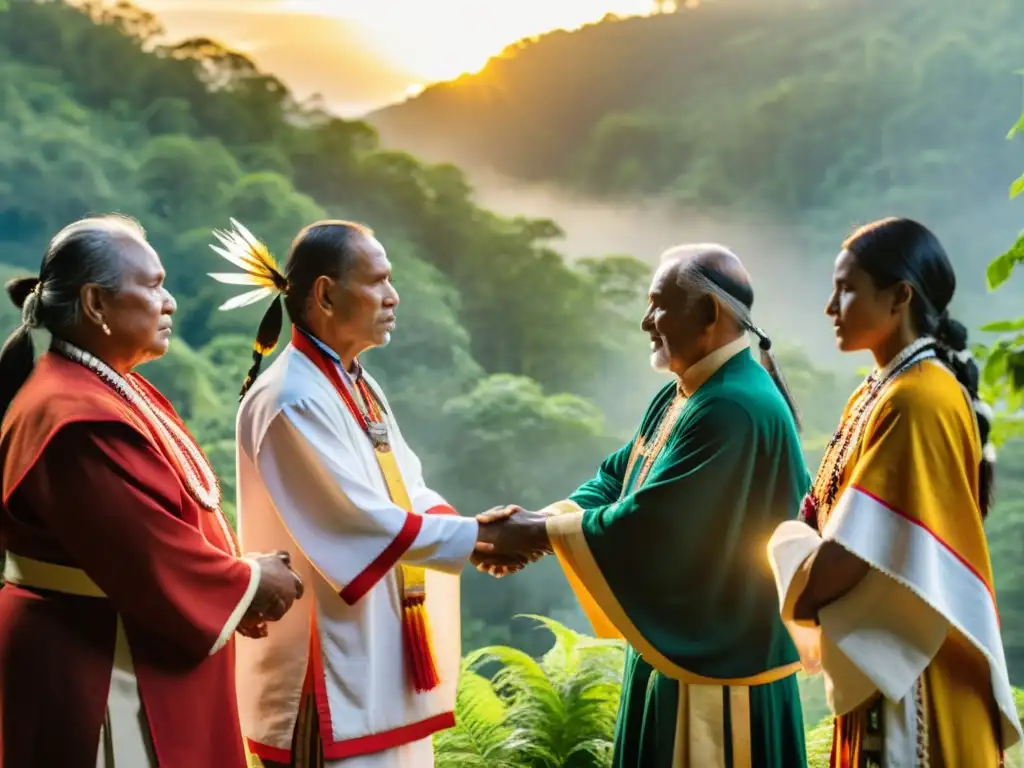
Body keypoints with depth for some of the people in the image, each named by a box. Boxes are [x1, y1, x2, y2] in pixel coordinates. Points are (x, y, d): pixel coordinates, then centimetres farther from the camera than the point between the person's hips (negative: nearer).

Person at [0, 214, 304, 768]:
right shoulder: (77, 418, -24)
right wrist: (249, 584, -10)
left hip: (125, 657, 10)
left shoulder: (111, 388, 9)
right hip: (94, 672, -10)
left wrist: (236, 584, 0)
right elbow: (149, 555, -24)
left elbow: (168, 524, 13)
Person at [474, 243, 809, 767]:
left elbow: (649, 523, -25)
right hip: (677, 643, 10)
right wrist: (537, 524, -8)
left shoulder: (734, 409, -23)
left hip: (719, 659, -10)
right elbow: (617, 478, 9)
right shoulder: (682, 396, 10)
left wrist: (539, 534, -14)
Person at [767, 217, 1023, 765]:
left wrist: (794, 577, -7)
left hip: (910, 667, -9)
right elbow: (834, 521, 12)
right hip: (879, 660, 9)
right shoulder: (877, 394, 12)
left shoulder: (918, 400, -18)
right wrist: (799, 538, -6)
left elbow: (861, 550, -22)